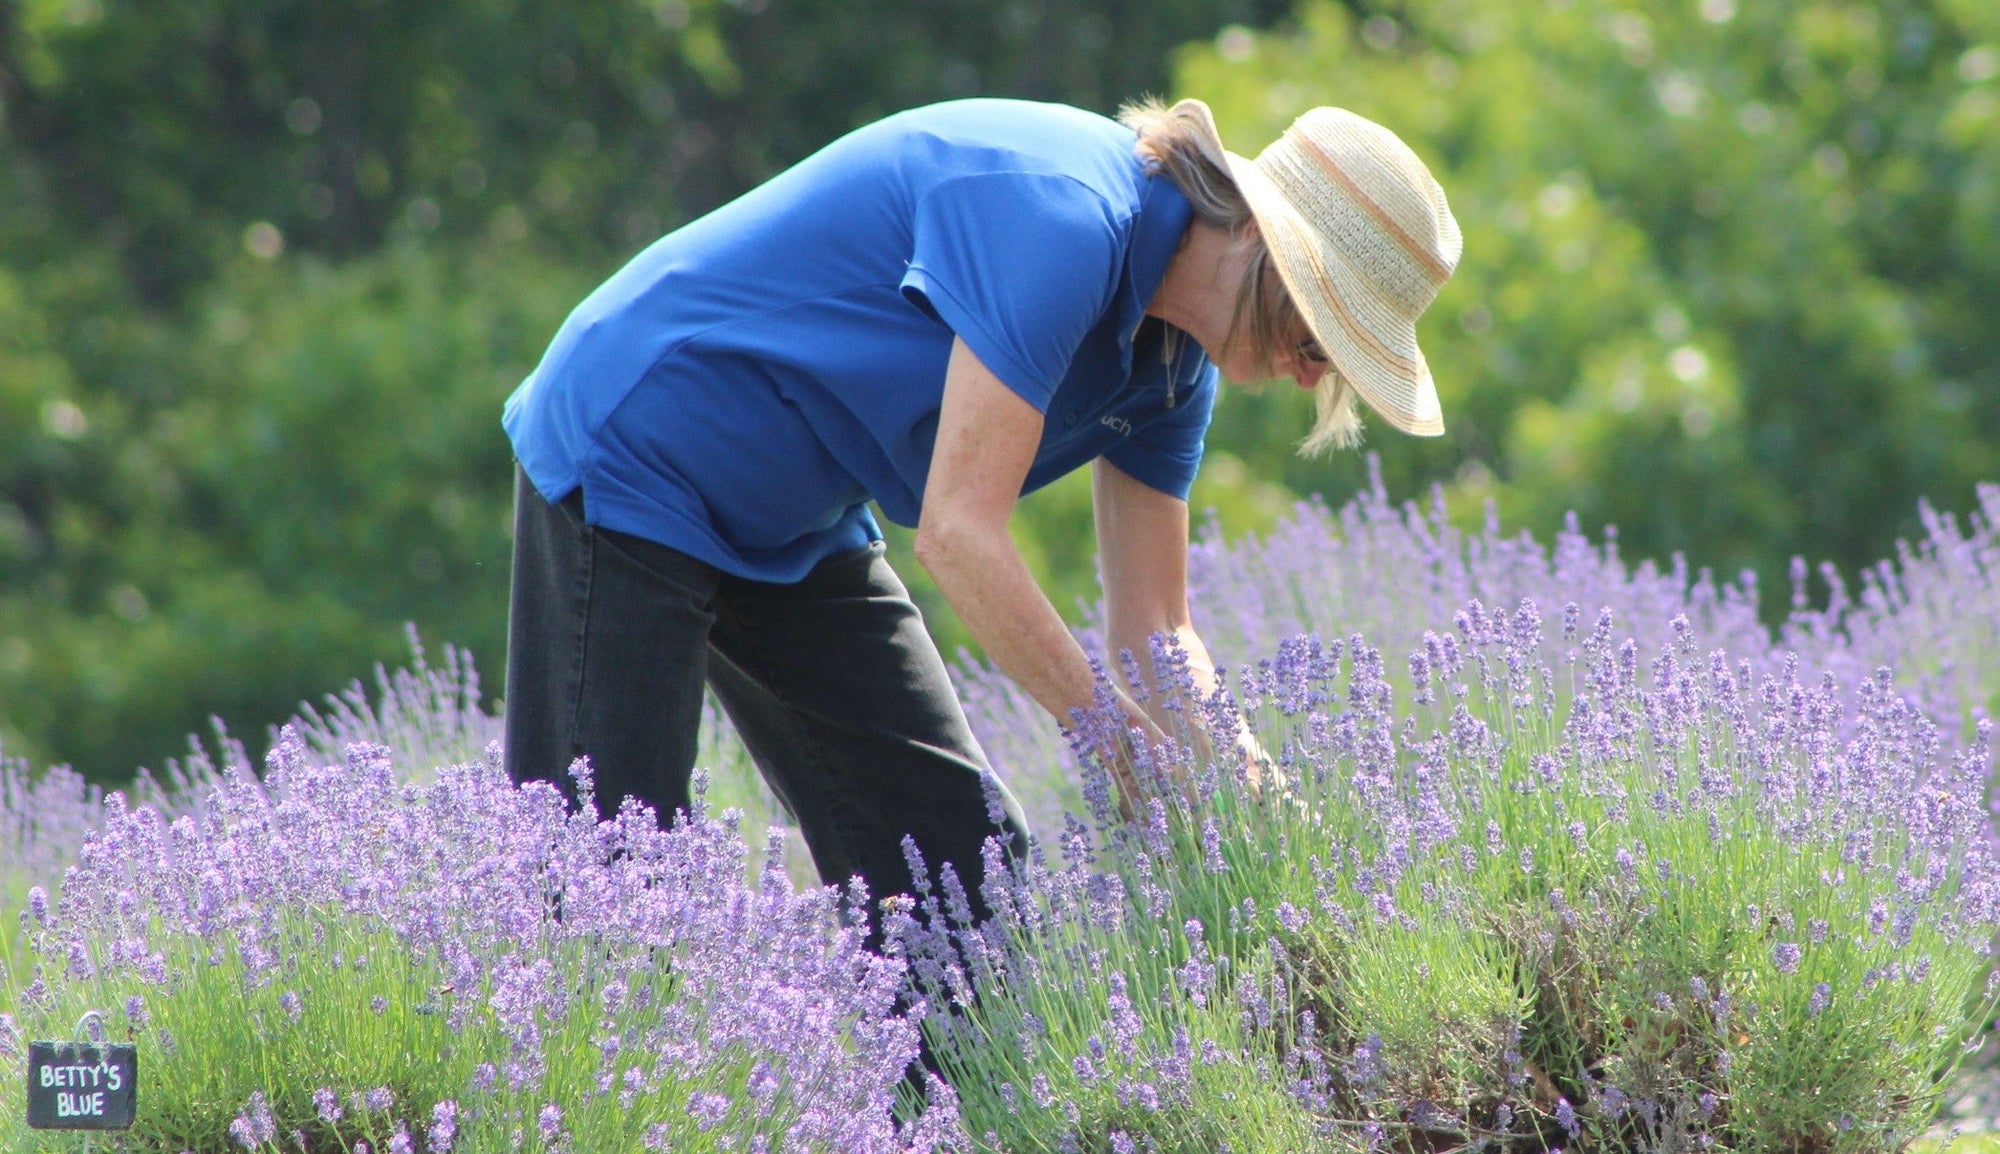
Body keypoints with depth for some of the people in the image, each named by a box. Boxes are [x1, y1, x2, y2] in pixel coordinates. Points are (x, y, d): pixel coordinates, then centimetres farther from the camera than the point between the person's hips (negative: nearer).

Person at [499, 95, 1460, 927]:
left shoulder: (1172, 358, 0)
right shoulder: (1060, 221, -28)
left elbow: (1151, 629, 5)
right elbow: (959, 530, -30)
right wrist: (1124, 743, -26)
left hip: (797, 531, 9)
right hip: (634, 468, -9)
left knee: (968, 864, 3)